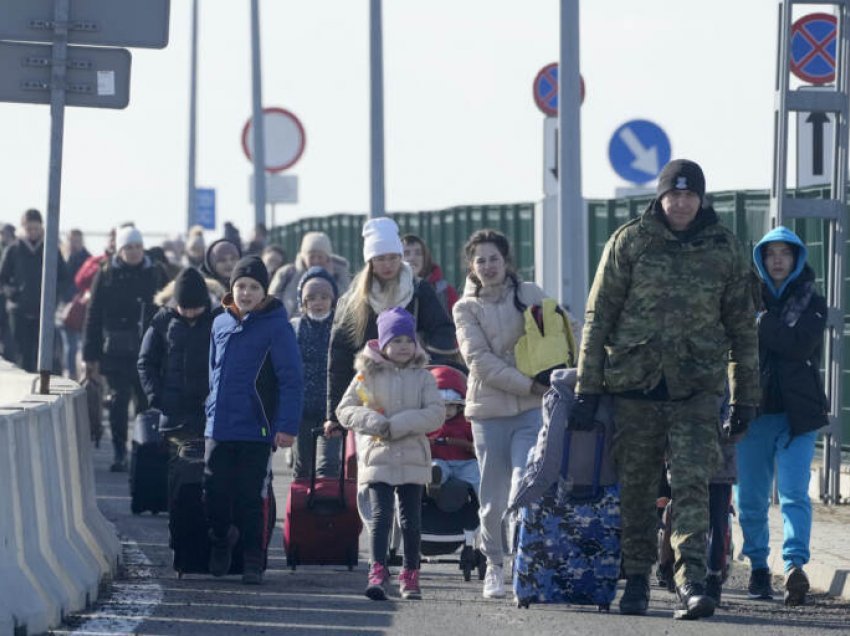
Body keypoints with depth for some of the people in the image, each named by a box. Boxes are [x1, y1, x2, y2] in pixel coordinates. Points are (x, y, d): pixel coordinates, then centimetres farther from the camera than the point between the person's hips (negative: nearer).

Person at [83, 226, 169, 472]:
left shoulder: (156, 274, 6)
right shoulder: (106, 274, 3)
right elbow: (93, 316, 3)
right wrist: (91, 356, -1)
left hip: (148, 350, 1)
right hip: (116, 350, -1)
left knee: (146, 401, 3)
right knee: (118, 399, -5)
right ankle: (119, 454, 0)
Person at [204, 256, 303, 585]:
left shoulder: (276, 326, -6)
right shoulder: (221, 324, 10)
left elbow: (291, 380, -9)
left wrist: (287, 425, -15)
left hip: (256, 432, -5)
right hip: (218, 430, 5)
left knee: (250, 499, -1)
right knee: (215, 496, 6)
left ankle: (252, 563, 10)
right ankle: (221, 541, 31)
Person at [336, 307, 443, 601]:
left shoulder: (422, 378, 4)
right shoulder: (367, 376, 3)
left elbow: (435, 414, -6)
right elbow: (345, 410, 1)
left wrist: (397, 425, -16)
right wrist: (375, 423, -16)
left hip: (413, 459, 2)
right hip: (377, 457, -2)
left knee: (411, 519, 7)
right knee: (381, 515, -12)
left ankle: (410, 575, 16)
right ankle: (377, 572, -16)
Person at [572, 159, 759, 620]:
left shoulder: (723, 249, 6)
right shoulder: (630, 242, 1)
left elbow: (741, 326, 13)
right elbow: (598, 315, 2)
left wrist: (746, 396, 12)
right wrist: (586, 388, -1)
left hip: (697, 388, 0)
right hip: (634, 383, 0)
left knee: (692, 483, -13)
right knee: (635, 487, 7)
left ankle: (690, 582, -20)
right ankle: (636, 579, 19)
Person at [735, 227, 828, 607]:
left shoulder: (811, 302, 7)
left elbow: (800, 344, -11)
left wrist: (760, 323, -11)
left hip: (797, 413, -2)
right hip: (753, 409, 2)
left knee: (794, 493, -15)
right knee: (750, 498, 5)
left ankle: (795, 565, -26)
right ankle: (758, 566, 19)